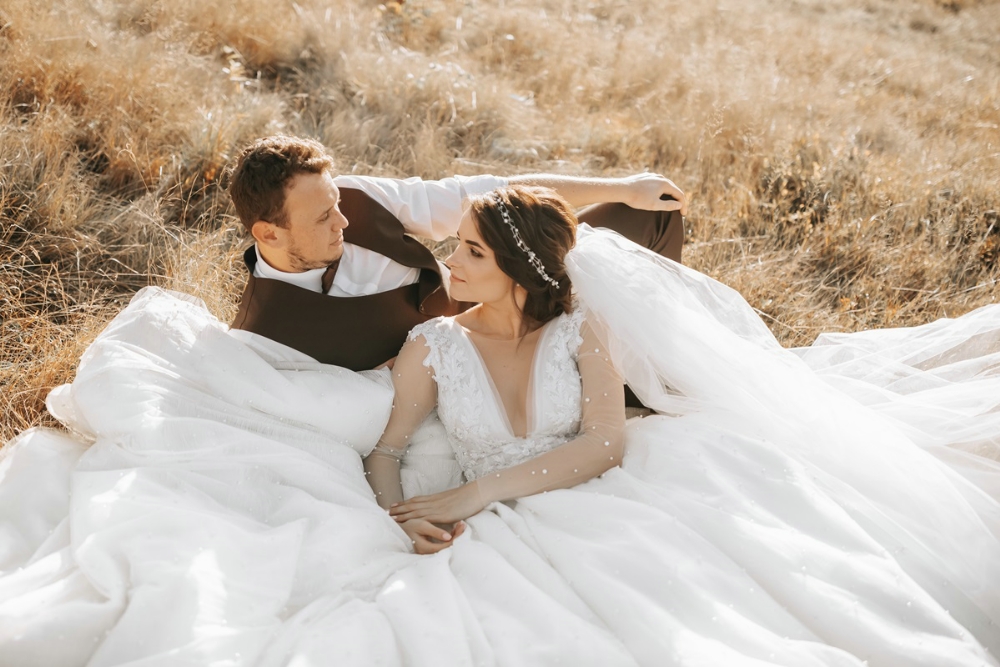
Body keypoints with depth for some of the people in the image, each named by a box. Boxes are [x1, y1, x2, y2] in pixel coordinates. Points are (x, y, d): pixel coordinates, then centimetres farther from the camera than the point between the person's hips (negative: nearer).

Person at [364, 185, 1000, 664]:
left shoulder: (579, 325, 1)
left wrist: (480, 491, -15)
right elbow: (383, 449, 5)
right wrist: (398, 518, -18)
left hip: (596, 496, 1)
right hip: (515, 528, -1)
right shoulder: (434, 346, 4)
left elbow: (605, 442, -9)